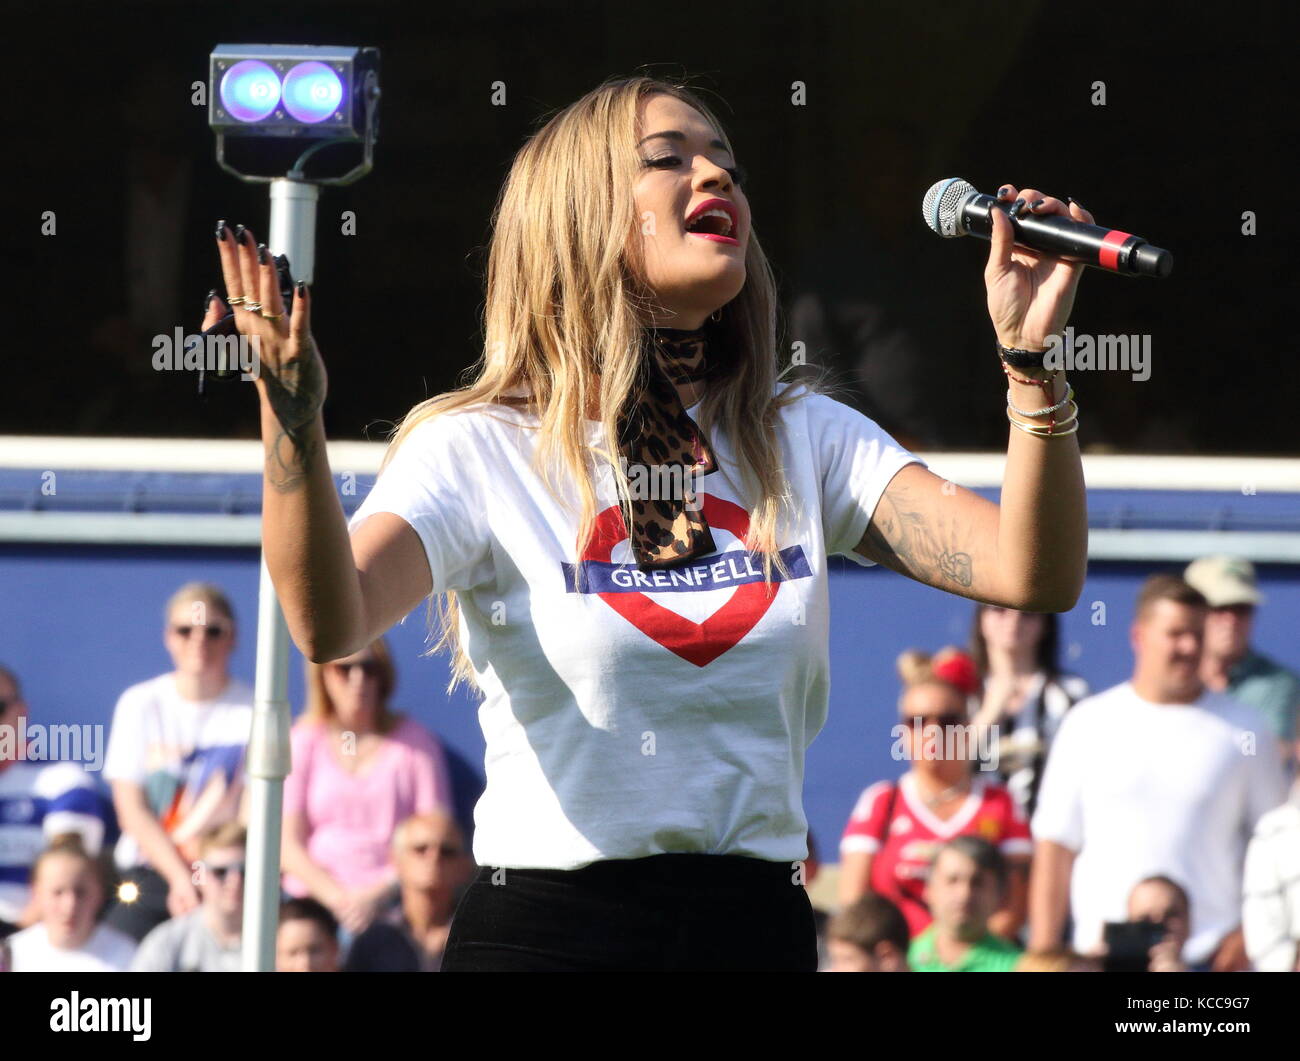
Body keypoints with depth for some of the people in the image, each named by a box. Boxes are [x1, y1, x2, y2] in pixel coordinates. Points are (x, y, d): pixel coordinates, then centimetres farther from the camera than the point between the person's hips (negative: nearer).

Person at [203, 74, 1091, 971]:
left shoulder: (803, 439, 8)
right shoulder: (480, 450, -3)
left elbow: (1035, 576, -4)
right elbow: (330, 621, -22)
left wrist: (1032, 360, -16)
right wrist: (293, 424, -38)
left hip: (759, 929, 3)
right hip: (543, 930, -3)